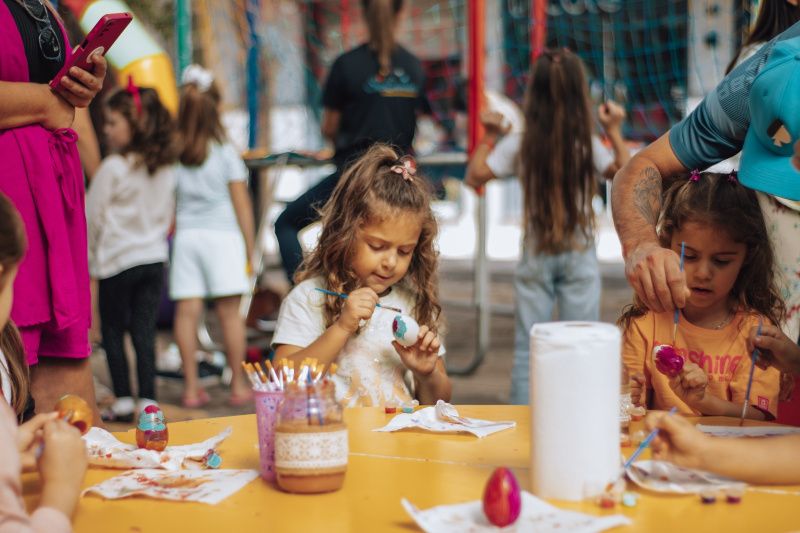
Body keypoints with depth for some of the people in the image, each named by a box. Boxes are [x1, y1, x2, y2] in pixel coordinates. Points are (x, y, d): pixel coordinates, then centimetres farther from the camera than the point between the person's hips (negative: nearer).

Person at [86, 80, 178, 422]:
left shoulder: (113, 168, -14)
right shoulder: (165, 168, 4)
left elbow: (92, 216, -7)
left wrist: (91, 258, 6)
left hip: (118, 259, -5)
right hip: (155, 257, 5)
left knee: (113, 332, 7)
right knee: (145, 334, 6)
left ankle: (123, 402, 8)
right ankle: (147, 402, 5)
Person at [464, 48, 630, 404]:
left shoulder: (519, 145, -8)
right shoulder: (588, 145, -10)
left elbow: (474, 176, -3)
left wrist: (488, 137, 7)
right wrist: (615, 131, 6)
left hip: (535, 258, 1)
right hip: (579, 257, -1)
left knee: (527, 347, 8)